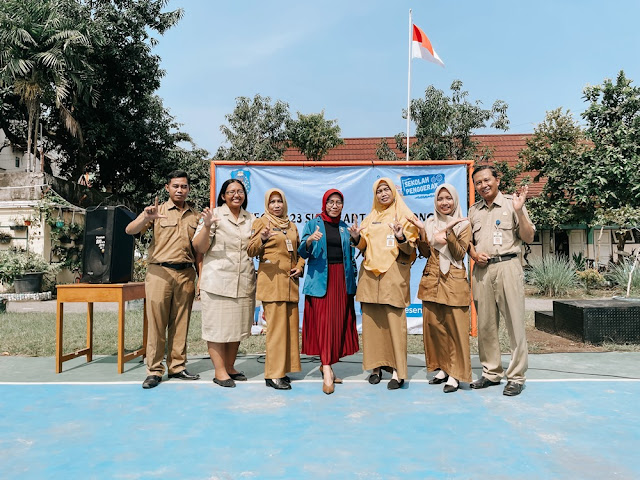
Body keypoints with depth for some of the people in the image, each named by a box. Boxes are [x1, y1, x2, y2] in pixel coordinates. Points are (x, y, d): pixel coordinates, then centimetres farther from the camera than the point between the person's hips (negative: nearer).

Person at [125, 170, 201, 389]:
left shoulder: (195, 215, 13)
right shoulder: (157, 211, 3)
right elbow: (130, 230, -10)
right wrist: (145, 218, -31)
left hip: (186, 274, 3)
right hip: (160, 272, -3)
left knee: (180, 323, 7)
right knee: (156, 322, -1)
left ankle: (177, 367, 17)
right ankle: (154, 371, 7)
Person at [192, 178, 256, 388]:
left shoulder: (250, 219, 14)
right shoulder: (215, 215, -1)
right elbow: (200, 248, -5)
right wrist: (207, 226, -21)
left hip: (244, 282, 5)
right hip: (218, 281, -5)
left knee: (237, 325, 11)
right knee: (217, 325, 0)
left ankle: (230, 367, 24)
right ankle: (219, 371, 9)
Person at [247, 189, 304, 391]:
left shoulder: (292, 226, 20)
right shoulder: (261, 222, 3)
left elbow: (299, 251, 26)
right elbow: (251, 251, -6)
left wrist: (300, 266, 7)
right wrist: (262, 239, -26)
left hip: (290, 281, 6)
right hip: (272, 280, -6)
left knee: (291, 325, 6)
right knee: (276, 326, -9)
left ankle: (283, 369, 16)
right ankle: (273, 374, -3)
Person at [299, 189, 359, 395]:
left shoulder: (345, 228, 14)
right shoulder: (312, 224, 4)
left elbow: (350, 256, 17)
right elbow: (303, 253, -4)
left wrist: (353, 279, 8)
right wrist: (309, 241, -25)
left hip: (342, 280, 4)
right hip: (320, 279, -4)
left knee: (339, 322, 5)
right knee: (323, 321, -9)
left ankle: (327, 363, 21)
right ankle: (327, 371, -9)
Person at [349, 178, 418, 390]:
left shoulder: (405, 217, 5)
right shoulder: (370, 218, 18)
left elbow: (410, 251, -2)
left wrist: (401, 239, -22)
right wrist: (357, 238, -3)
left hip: (394, 275, -4)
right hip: (370, 274, 5)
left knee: (395, 321, -7)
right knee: (371, 320, 4)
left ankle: (398, 370, -1)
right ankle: (375, 365, 14)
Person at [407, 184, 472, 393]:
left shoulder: (463, 224, 1)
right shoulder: (430, 223, 12)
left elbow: (460, 254, -10)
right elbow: (425, 253, 6)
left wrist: (448, 231, -19)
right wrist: (422, 232, -7)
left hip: (454, 281, -4)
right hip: (431, 280, 4)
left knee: (455, 327, -3)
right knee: (433, 324, 6)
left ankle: (455, 374, 6)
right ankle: (442, 368, 20)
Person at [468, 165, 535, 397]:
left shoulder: (511, 204, 2)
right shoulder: (473, 210, 15)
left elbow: (529, 237, -2)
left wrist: (519, 211, -14)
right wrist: (474, 254, 1)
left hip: (507, 266, -4)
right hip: (482, 269, 4)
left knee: (515, 323, -2)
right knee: (485, 324, 8)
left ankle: (516, 377, 9)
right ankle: (491, 372, 21)